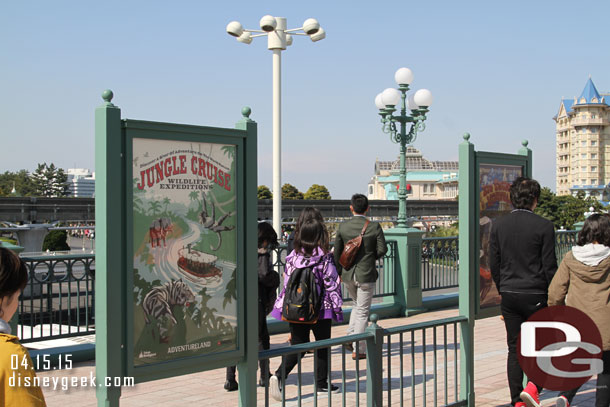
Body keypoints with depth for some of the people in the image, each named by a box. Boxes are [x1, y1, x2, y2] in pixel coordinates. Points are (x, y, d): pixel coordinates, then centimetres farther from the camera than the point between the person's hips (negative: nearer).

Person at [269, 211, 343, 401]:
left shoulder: (292, 257, 0)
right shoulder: (325, 259, -10)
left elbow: (287, 282, 5)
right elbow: (332, 284, -8)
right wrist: (337, 307, 1)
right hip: (320, 309, -3)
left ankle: (279, 376, -11)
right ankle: (322, 382, 22)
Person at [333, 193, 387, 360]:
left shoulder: (343, 227, -4)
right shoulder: (374, 227, -11)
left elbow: (337, 251, 1)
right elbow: (382, 249, -8)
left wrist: (338, 272, 14)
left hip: (348, 274, 3)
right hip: (366, 274, -3)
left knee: (357, 305, 27)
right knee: (362, 311, 5)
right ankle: (358, 350, 6)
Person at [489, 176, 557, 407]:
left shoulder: (498, 225, 2)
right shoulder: (544, 226, -10)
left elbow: (493, 264, 5)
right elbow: (549, 266, -9)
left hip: (509, 295, 4)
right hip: (536, 296, -4)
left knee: (515, 348, 11)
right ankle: (532, 388, -5)